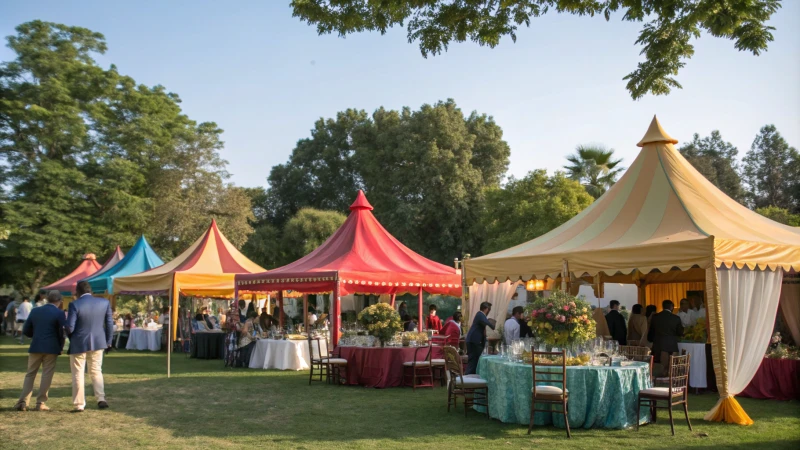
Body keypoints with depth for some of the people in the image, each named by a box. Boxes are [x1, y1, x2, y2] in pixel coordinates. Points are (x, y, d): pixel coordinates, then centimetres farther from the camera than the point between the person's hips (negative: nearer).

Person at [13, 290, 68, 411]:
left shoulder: (35, 311, 6)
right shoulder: (59, 313, -7)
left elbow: (26, 331, 8)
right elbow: (63, 332, -8)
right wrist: (60, 346, 8)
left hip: (35, 347, 4)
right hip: (51, 348, -4)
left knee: (30, 374, 12)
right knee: (47, 375, 3)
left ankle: (23, 402, 5)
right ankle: (41, 403, 3)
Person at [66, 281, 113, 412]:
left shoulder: (75, 305, -15)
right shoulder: (104, 302, -4)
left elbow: (70, 328, -14)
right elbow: (110, 324, 1)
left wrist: (71, 338, 9)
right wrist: (108, 341, 12)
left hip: (79, 343, -3)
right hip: (98, 342, 3)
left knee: (78, 374, 8)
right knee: (96, 371, 17)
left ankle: (79, 405, 11)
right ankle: (101, 399, 8)